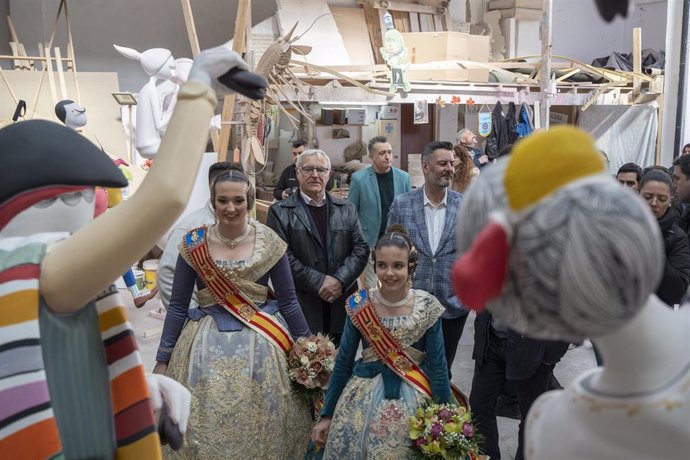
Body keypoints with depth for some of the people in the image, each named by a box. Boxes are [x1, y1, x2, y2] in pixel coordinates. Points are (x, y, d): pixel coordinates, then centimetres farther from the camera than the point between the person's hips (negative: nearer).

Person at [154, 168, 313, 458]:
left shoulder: (269, 242, -4)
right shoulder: (193, 244, -4)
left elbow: (288, 301, 3)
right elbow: (178, 306, 2)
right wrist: (163, 359, 1)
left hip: (262, 343, 0)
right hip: (207, 344, 0)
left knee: (263, 426, 6)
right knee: (206, 427, 6)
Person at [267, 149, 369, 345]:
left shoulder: (347, 209, 13)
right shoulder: (280, 212, 1)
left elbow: (361, 248, 6)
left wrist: (340, 280, -10)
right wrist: (319, 282, -13)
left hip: (343, 306, 3)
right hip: (301, 307, -3)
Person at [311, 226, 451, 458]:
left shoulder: (427, 308, -10)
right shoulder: (359, 306, -8)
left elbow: (438, 366, -4)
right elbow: (343, 362, 0)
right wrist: (327, 414, 5)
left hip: (413, 402, -1)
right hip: (362, 400, 1)